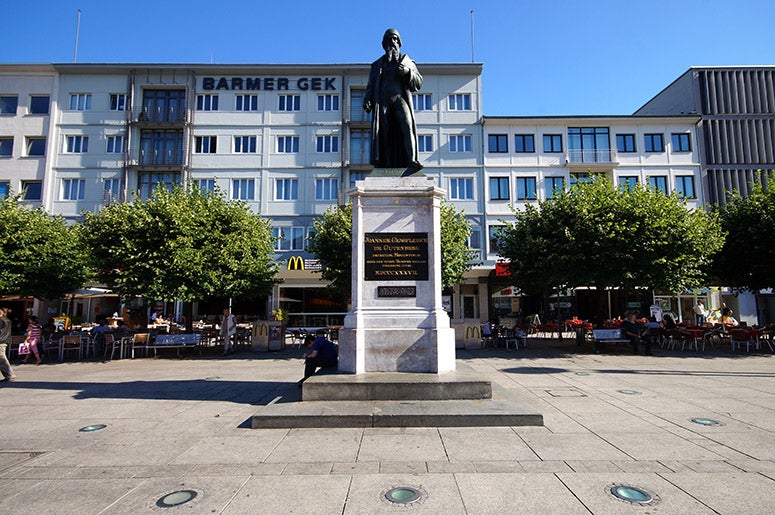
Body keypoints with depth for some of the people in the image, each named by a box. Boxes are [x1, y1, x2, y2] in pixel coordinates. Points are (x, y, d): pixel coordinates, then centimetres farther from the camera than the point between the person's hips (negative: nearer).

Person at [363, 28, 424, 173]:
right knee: (383, 130, -14)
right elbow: (370, 86, 23)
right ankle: (387, 165, -18)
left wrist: (408, 72, -2)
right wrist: (367, 100, 4)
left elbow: (419, 83, 17)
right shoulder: (377, 65, 29)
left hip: (400, 98, -2)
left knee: (407, 126, -24)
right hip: (383, 101, 2)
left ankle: (412, 161, -38)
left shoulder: (407, 61, 25)